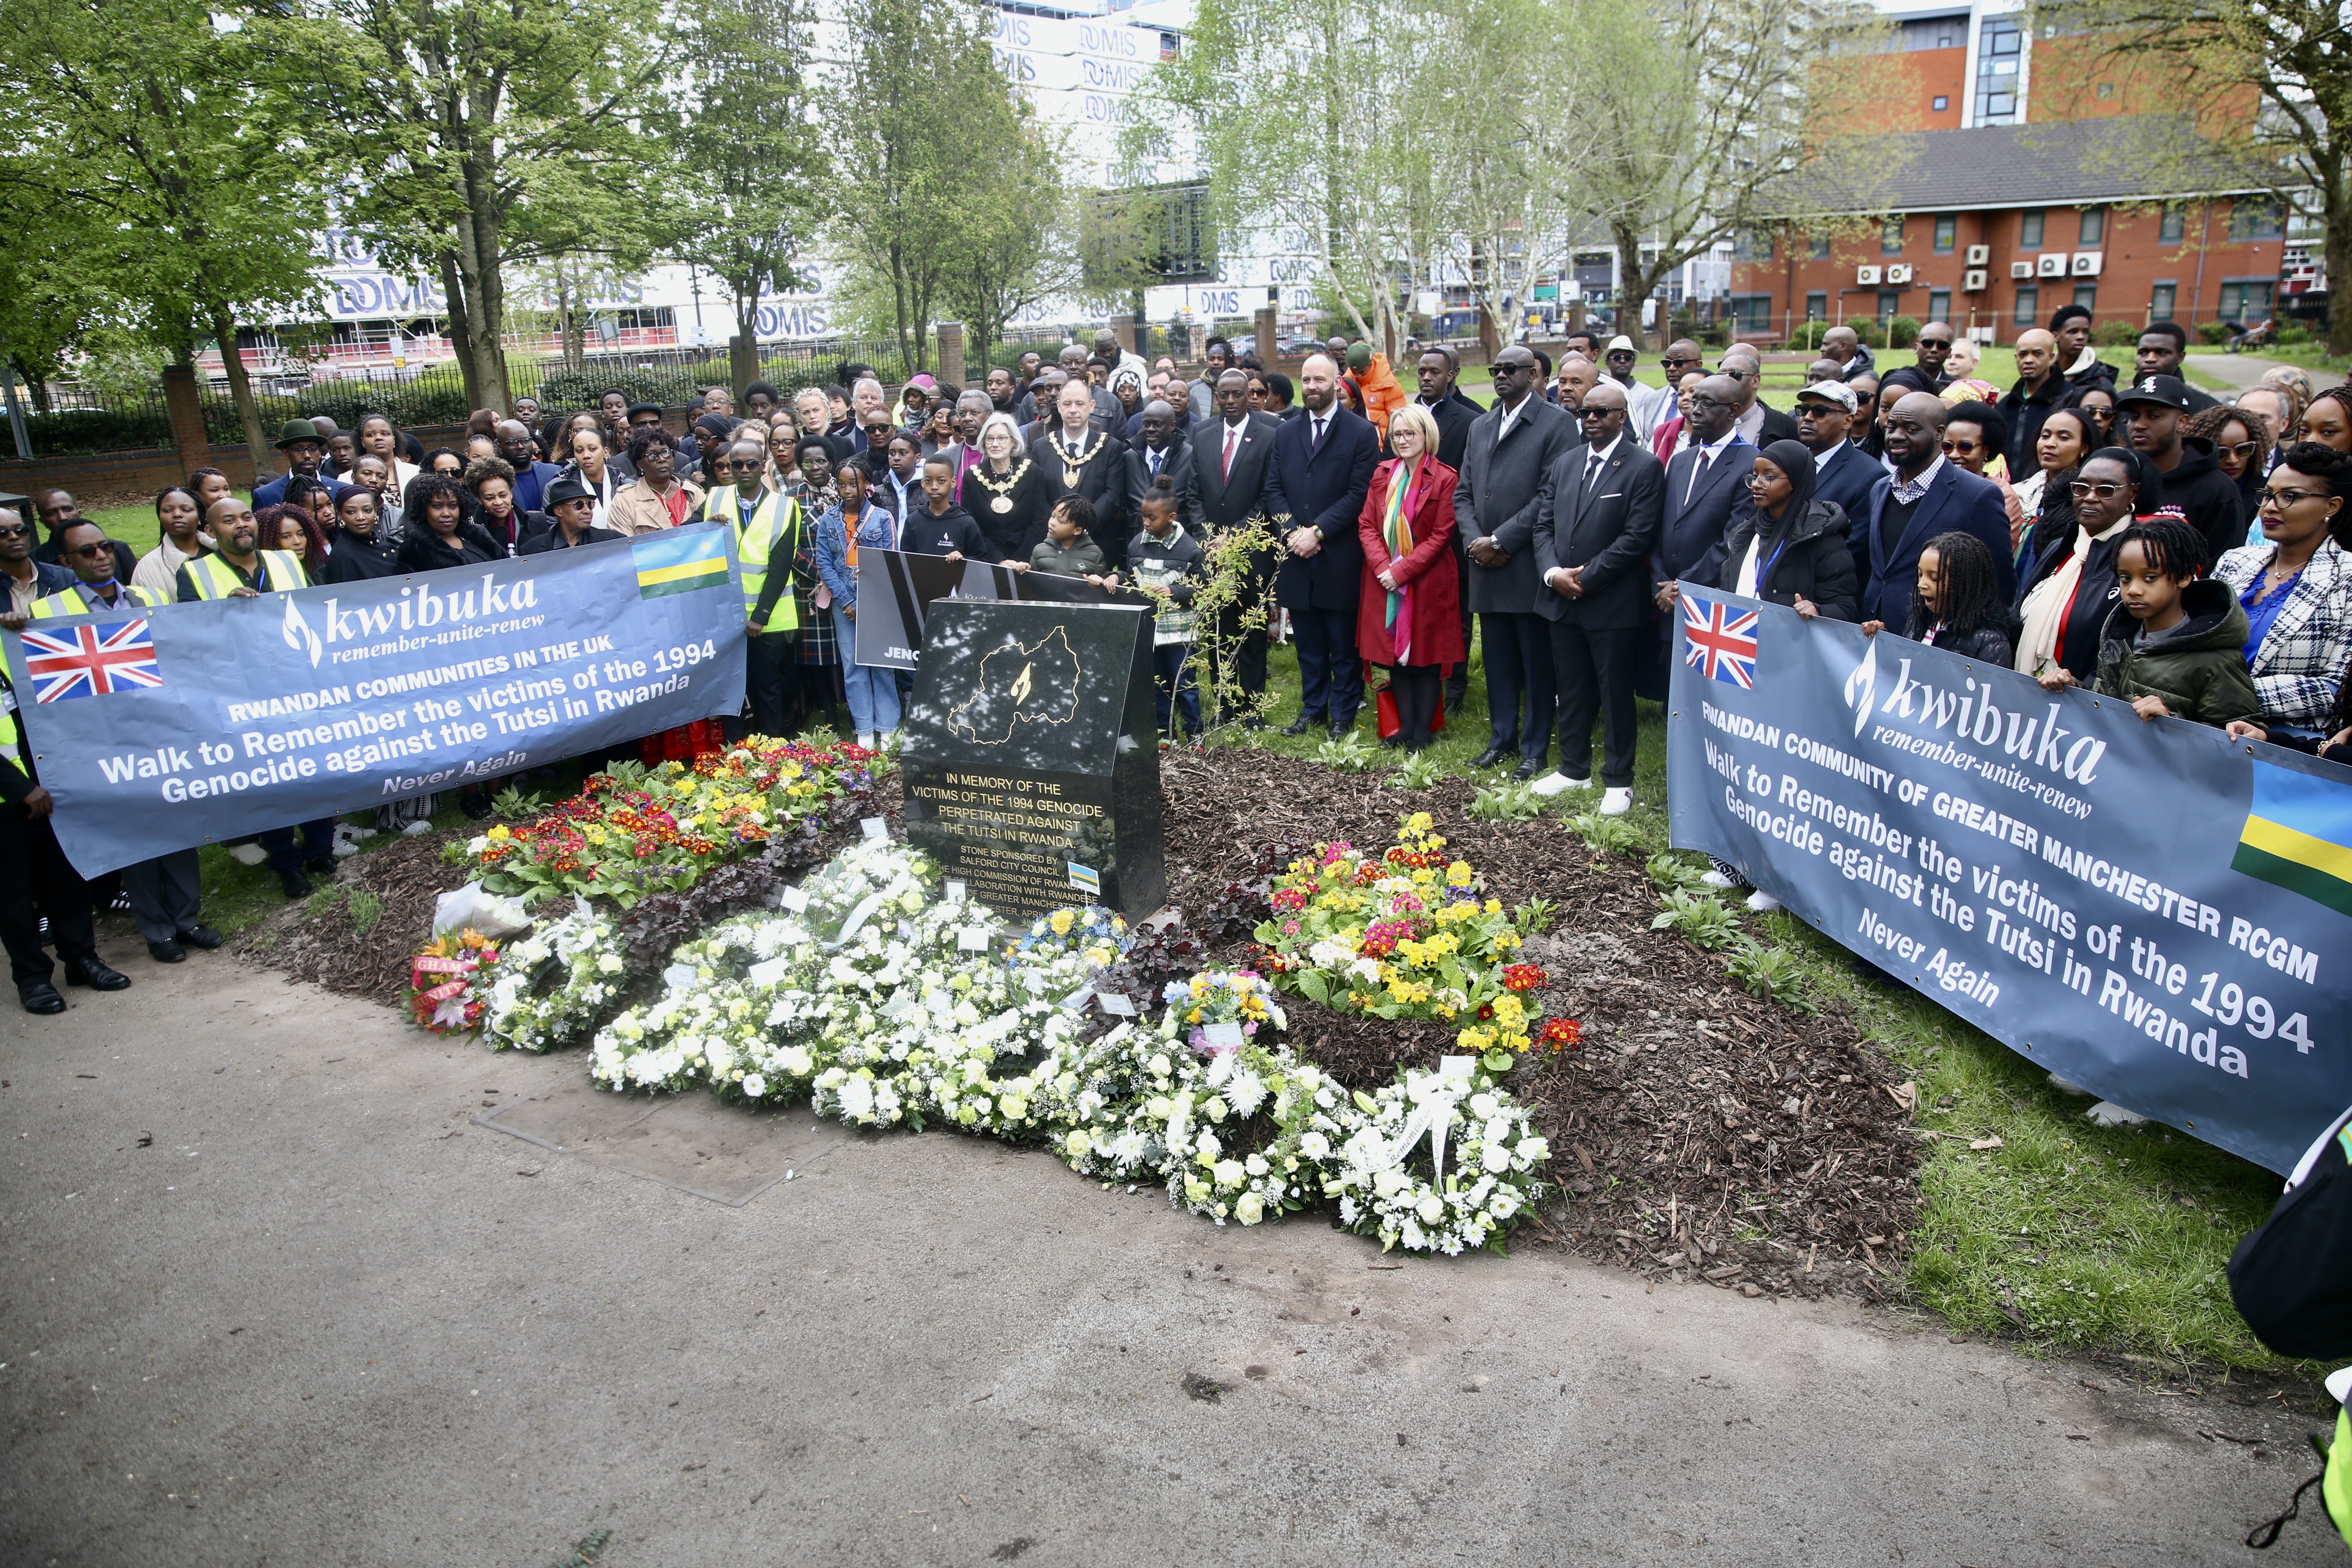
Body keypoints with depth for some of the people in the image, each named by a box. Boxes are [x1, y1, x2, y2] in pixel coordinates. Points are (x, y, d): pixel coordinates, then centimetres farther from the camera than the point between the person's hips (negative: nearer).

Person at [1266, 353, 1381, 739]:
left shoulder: (1361, 432, -2)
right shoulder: (1285, 434, 13)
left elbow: (1359, 493, -9)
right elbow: (1273, 490, 9)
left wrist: (1318, 531, -15)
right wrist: (1292, 531, -8)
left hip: (1340, 558, -4)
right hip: (1296, 558, 4)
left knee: (1344, 644, 4)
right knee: (1308, 643, 11)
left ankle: (1343, 714, 13)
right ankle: (1312, 708, 22)